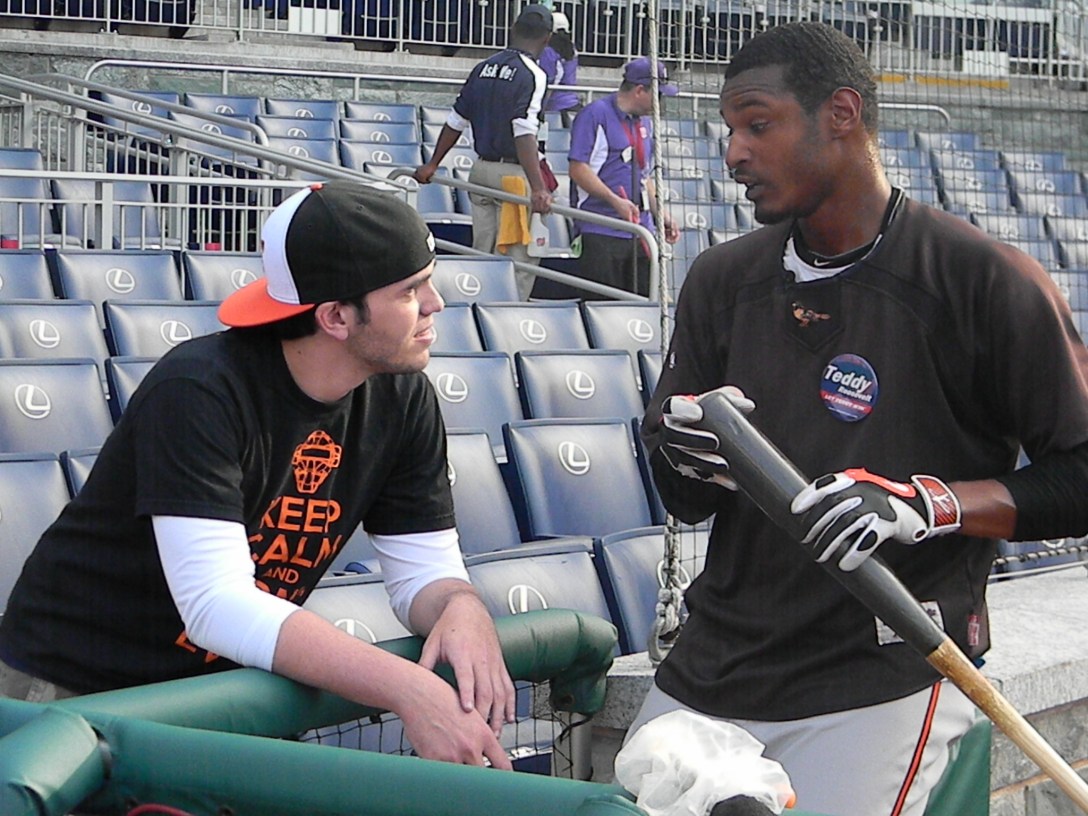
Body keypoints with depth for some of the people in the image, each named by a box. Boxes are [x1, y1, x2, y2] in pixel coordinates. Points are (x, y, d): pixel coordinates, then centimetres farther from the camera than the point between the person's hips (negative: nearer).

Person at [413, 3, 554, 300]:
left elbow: (455, 122, 15)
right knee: (518, 259, -4)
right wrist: (538, 188, -30)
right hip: (513, 175, -7)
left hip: (480, 170, 7)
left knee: (482, 254, 13)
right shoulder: (532, 75, -12)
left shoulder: (483, 68, 10)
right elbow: (524, 134, -23)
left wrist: (432, 165, 26)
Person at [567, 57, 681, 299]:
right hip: (601, 233, -7)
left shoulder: (645, 122, 19)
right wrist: (616, 201, -20)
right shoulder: (596, 114, -5)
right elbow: (578, 168, -12)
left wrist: (661, 214, 14)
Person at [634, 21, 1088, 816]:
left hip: (888, 681, -5)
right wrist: (685, 454, -10)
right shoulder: (724, 278, 9)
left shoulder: (986, 279, -9)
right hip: (716, 660, 5)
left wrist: (925, 503, -21)